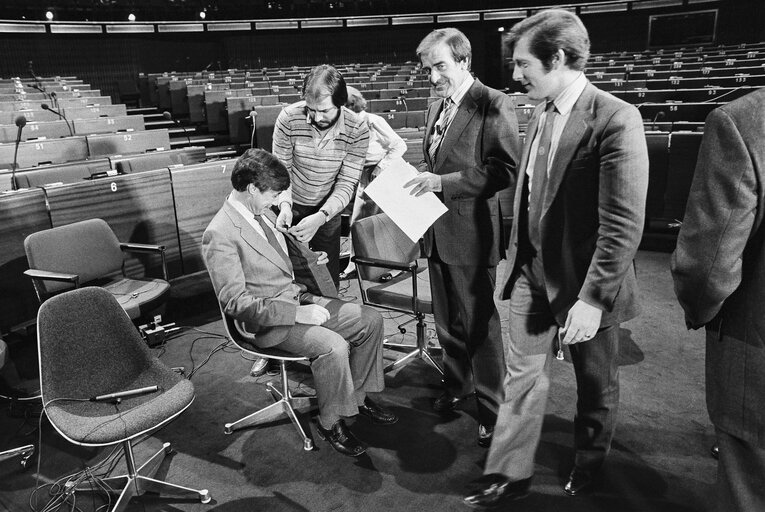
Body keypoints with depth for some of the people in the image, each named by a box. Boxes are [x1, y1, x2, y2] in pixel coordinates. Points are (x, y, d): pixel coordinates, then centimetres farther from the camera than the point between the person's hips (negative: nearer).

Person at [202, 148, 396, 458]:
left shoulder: (263, 214, 9)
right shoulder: (220, 235, -19)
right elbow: (234, 302, -23)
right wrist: (298, 314, -25)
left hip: (296, 298, 9)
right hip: (266, 321, -9)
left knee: (370, 319, -2)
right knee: (334, 347, -30)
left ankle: (358, 396, 15)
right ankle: (330, 423, -4)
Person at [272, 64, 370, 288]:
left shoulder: (357, 130, -18)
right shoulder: (289, 118, -19)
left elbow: (346, 184, -17)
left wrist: (321, 217, -31)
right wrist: (285, 205, -28)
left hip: (328, 211, 0)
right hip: (292, 208, 0)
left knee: (328, 276, 9)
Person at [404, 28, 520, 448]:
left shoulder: (493, 105, -13)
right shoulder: (435, 108, 13)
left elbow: (504, 170, -20)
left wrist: (442, 182, -23)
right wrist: (419, 176, 3)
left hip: (472, 233, -8)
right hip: (437, 233, 8)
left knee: (480, 326, 4)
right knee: (446, 321, 20)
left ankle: (492, 409, 21)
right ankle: (457, 384, 41)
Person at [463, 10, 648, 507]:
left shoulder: (615, 120, -20)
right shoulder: (541, 113, 4)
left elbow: (623, 225, -22)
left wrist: (592, 299, -22)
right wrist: (518, 256, 10)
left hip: (585, 281, -6)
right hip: (534, 272, 6)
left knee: (596, 383, 17)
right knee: (522, 373, 12)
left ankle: (590, 463, 43)